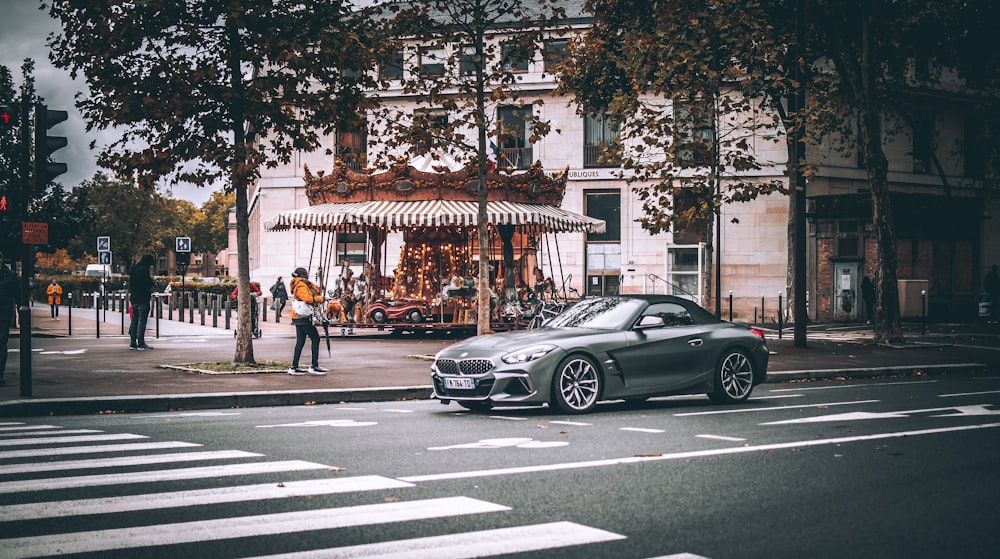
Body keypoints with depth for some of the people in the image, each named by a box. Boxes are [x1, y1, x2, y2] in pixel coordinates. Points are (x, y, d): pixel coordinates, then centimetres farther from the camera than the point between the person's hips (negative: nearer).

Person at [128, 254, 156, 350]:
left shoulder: (133, 268, 9)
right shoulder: (144, 270, -17)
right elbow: (148, 284, -17)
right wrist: (151, 279, 0)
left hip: (134, 298, 8)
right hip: (143, 298, -8)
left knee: (134, 320, 13)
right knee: (142, 321, -5)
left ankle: (133, 343, 15)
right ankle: (140, 344, -5)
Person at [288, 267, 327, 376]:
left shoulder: (304, 285, 19)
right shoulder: (301, 286, -12)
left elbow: (317, 289, 17)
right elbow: (307, 298, -28)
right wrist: (319, 299, -15)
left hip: (299, 318, 10)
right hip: (304, 317, -10)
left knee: (300, 342, 11)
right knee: (315, 338, -6)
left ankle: (294, 367, 11)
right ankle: (314, 366, -8)